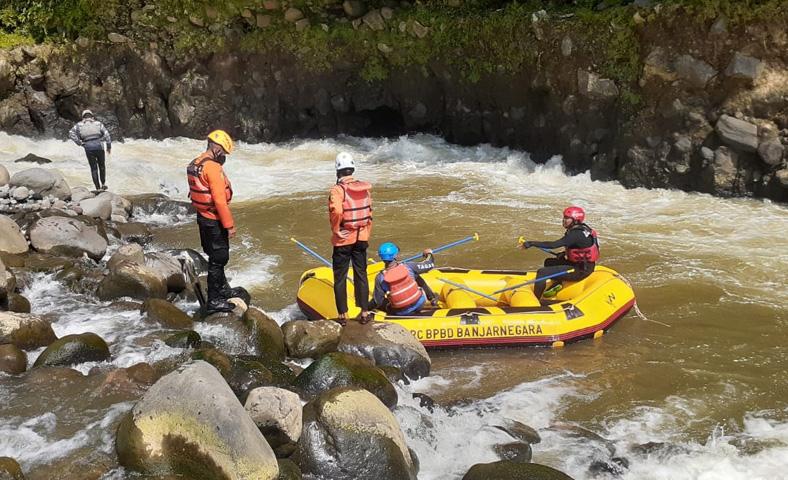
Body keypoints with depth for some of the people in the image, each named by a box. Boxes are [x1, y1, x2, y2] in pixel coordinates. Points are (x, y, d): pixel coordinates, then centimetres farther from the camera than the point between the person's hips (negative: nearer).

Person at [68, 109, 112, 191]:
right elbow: (106, 134, 0)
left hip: (88, 148, 0)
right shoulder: (98, 123, 8)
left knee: (94, 168, 7)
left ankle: (98, 187, 6)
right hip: (99, 146, 0)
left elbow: (71, 133, -4)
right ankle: (103, 184, 18)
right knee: (101, 166, 18)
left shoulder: (79, 125, 9)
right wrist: (109, 146, 5)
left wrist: (79, 143, -1)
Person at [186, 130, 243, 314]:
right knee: (218, 259, -1)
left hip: (203, 217, 9)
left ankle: (222, 289, 38)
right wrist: (229, 225, -18)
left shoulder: (195, 164, 8)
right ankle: (213, 301, 4)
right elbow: (220, 200, -24)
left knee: (216, 256, 22)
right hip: (214, 221, -9)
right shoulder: (213, 168, -22)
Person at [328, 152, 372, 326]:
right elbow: (369, 213, 6)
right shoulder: (365, 188, 0)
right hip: (361, 238, 5)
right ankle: (364, 313, 20)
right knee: (361, 274, 15)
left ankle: (343, 315, 12)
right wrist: (367, 235, 15)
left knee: (340, 277, 7)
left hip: (343, 240, -5)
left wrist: (335, 229, -15)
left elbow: (336, 211, -32)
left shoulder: (337, 190, -17)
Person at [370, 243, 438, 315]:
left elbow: (377, 302, -12)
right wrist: (429, 254, 19)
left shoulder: (380, 278, -18)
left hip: (400, 312, -1)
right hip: (419, 304, 1)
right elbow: (430, 264, -3)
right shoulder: (407, 267, -17)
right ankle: (433, 299, 40)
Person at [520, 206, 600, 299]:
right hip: (584, 265, 10)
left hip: (580, 271, -10)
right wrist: (564, 254, 7)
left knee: (542, 273, -17)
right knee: (549, 262, 25)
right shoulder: (582, 230, 7)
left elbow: (553, 245, -30)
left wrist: (532, 243, -28)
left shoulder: (576, 234, -23)